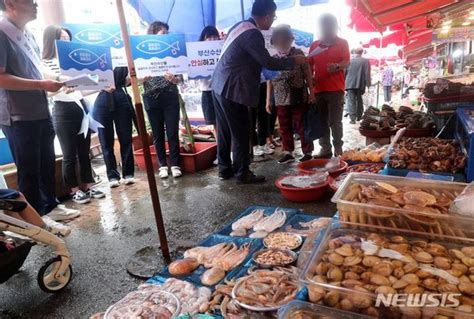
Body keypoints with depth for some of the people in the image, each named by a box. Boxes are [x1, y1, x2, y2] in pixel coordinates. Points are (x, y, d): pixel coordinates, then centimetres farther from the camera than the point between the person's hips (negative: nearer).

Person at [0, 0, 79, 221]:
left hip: (40, 112, 8)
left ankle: (50, 206, 31)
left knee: (47, 163, 16)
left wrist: (54, 80, 7)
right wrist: (41, 85, -20)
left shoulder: (27, 35, 14)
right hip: (18, 117, -8)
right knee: (29, 170, 3)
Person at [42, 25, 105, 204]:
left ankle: (88, 186, 21)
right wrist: (62, 88, -30)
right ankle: (75, 190, 13)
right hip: (63, 111, -6)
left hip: (81, 107, 6)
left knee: (84, 151, 11)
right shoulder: (45, 63, -4)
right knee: (69, 154, 2)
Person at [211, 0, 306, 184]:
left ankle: (224, 169, 25)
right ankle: (243, 173, 11)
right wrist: (294, 60, -5)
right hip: (232, 89, -10)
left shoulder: (241, 26, 14)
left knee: (225, 132, 15)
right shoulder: (252, 33, -16)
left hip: (221, 86, 10)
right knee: (240, 133, 0)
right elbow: (268, 62, -16)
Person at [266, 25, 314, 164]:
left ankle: (307, 152, 15)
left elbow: (307, 74, 1)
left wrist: (311, 93, -3)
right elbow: (269, 80, 10)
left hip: (299, 98, -3)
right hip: (281, 100, 3)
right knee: (284, 127, 9)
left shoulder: (298, 54, -1)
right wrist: (268, 100, 8)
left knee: (301, 126, 3)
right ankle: (288, 152, 22)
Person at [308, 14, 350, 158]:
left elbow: (347, 62, -4)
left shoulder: (342, 43, 6)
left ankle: (338, 149, 2)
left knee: (335, 121, -5)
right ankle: (325, 149, 11)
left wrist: (337, 66, -26)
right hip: (318, 89, 4)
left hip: (336, 89, -4)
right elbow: (309, 65, 17)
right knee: (322, 121, 5)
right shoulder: (315, 45, 17)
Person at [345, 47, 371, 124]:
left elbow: (344, 72, 5)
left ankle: (353, 119, -13)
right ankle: (359, 117, 25)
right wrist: (368, 84, 2)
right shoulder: (366, 61, -1)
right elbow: (367, 74, -4)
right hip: (360, 84, 1)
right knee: (359, 100, 17)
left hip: (350, 84, -1)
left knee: (351, 101, -3)